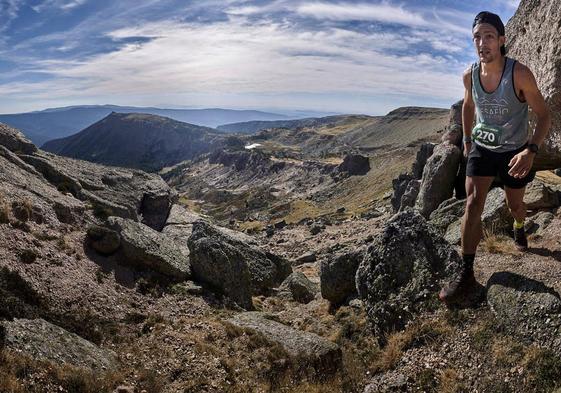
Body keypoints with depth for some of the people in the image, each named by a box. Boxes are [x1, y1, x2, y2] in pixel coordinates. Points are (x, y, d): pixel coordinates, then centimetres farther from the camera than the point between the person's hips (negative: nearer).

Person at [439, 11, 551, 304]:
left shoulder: (520, 74, -22)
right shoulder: (470, 75, -10)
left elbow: (544, 116, -18)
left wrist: (531, 151, -33)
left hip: (514, 152, -2)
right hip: (481, 148, 2)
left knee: (515, 204, 16)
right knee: (473, 202, -14)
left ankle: (519, 230, 56)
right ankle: (466, 275, -13)